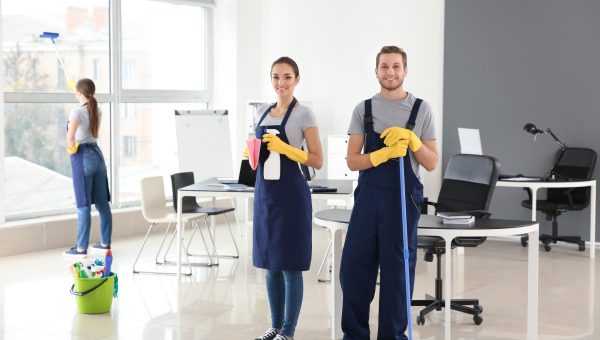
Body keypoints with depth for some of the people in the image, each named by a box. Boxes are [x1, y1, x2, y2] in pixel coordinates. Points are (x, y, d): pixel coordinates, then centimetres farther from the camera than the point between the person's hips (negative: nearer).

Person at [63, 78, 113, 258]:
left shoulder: (77, 112, -14)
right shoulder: (97, 111, 8)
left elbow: (70, 138, -25)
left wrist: (72, 148, -3)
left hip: (82, 157, -7)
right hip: (97, 154, 7)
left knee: (84, 205, -5)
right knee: (102, 202, 12)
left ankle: (81, 248, -1)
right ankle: (105, 243, 20)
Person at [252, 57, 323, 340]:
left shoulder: (303, 114, -6)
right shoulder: (262, 112, 11)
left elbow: (317, 161, -8)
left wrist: (285, 148, -21)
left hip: (290, 193, -6)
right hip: (264, 192, 6)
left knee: (290, 265, -2)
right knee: (270, 263, 11)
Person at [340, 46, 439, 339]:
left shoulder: (421, 109, 3)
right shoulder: (363, 110, 6)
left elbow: (432, 163, 2)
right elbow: (353, 161, 0)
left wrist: (411, 139, -14)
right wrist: (384, 153, -16)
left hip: (403, 198, -1)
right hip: (368, 197, 2)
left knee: (397, 272, 5)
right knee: (353, 270, 4)